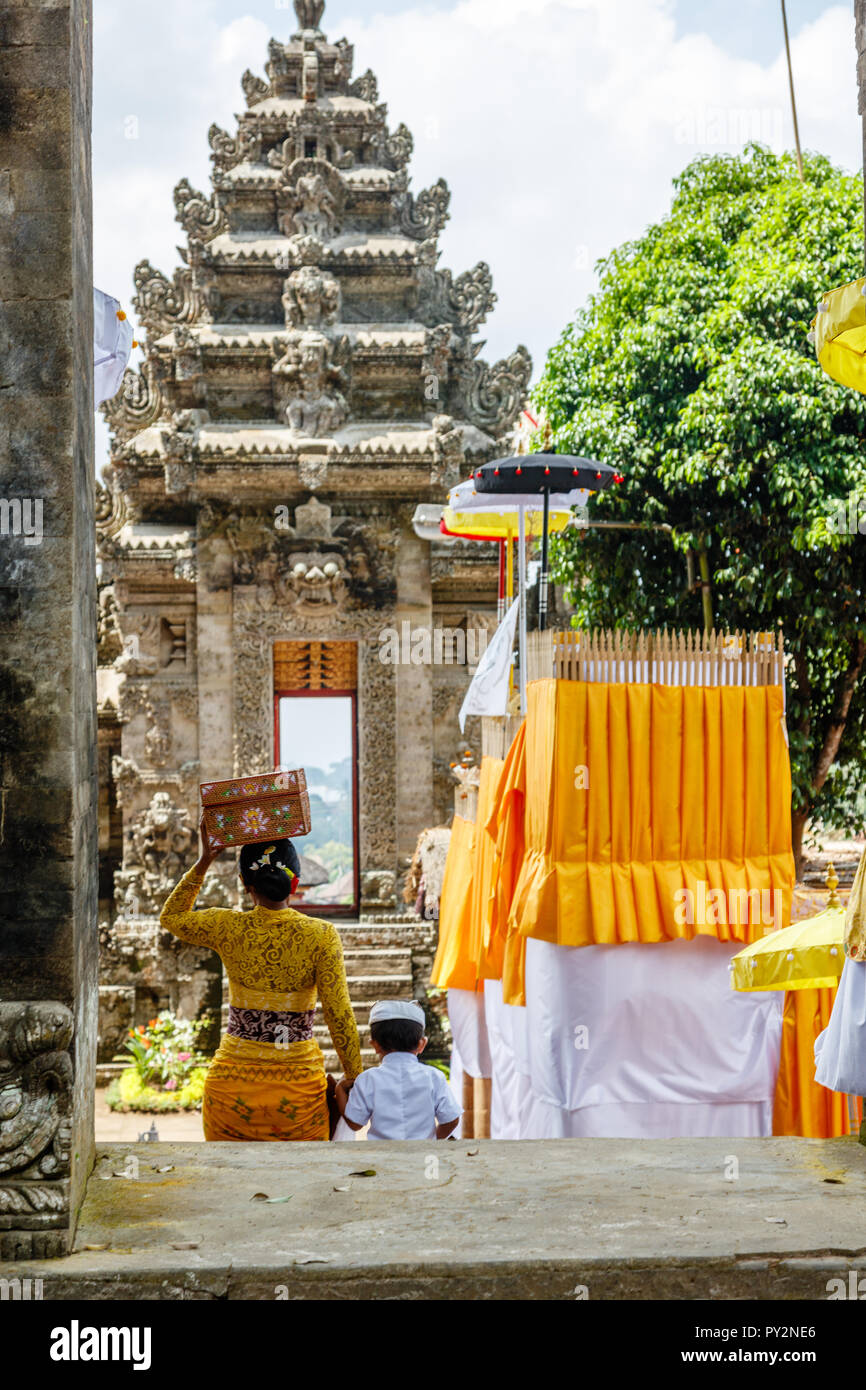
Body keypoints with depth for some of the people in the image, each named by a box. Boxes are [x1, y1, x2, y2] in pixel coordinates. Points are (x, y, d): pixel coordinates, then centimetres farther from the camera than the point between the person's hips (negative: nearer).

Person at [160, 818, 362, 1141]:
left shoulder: (228, 929, -4)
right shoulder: (321, 936, -9)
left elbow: (170, 917, 16)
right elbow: (339, 1016, -9)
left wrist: (203, 862, 13)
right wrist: (355, 1079, 1)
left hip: (234, 1078, 1)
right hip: (299, 1083, -1)